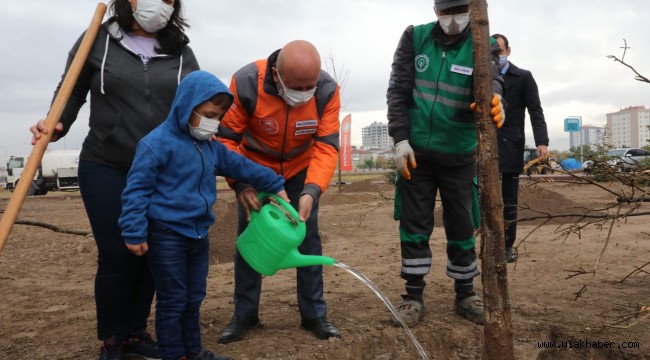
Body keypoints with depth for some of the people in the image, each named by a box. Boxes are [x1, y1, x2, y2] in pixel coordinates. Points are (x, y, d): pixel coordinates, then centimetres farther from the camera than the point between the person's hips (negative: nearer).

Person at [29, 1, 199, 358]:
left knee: (151, 254, 7)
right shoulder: (97, 41, 1)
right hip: (105, 169, -2)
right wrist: (56, 125, -14)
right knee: (116, 255, -2)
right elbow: (71, 93, 4)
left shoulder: (182, 54, 6)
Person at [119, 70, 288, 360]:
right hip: (167, 236, -8)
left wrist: (275, 185, 20)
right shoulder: (157, 143, -15)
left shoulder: (211, 147, 9)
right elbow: (136, 190, -15)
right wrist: (134, 232, -18)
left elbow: (241, 166, 19)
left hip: (199, 234, 8)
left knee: (194, 298, 18)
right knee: (172, 300, 2)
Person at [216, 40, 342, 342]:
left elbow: (327, 145, -26)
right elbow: (225, 137, -24)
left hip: (301, 167, 1)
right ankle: (244, 314, 16)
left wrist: (312, 190, -40)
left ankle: (314, 313, 13)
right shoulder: (246, 83, -32)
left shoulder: (327, 90, -27)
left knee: (308, 237, 0)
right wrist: (240, 183, -35)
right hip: (256, 167, -1)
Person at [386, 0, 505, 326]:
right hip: (416, 152, 1)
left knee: (462, 226, 8)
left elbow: (490, 80, -20)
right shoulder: (415, 37, 0)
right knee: (414, 225, 5)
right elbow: (398, 89, -2)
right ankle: (414, 296, 17)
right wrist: (400, 139, -11)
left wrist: (494, 98, -45)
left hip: (459, 156, 0)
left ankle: (465, 294, 24)